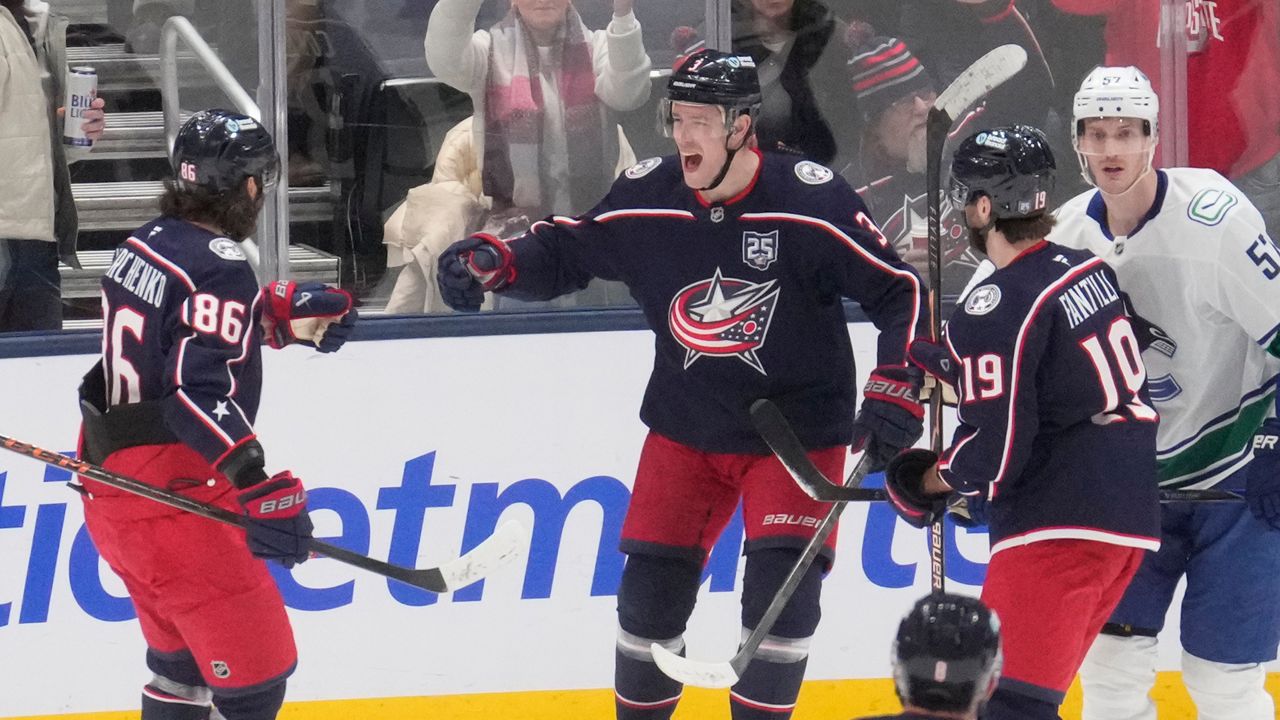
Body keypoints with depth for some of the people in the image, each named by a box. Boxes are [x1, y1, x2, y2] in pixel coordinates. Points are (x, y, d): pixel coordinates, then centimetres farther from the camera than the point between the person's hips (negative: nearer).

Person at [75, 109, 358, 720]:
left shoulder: (145, 245, 8)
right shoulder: (217, 267, -19)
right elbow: (200, 389, -30)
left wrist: (284, 313, 18)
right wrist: (259, 486, -36)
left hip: (109, 481, 10)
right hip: (169, 499, -10)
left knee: (183, 651, 24)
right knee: (255, 669, -7)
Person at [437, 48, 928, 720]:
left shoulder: (809, 200, -21)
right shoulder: (646, 196, -10)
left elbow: (899, 292, -14)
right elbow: (565, 254, 6)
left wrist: (895, 390, -23)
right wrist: (494, 261, -12)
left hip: (798, 427, -4)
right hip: (686, 429, 4)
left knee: (781, 582, -15)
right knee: (652, 583, 4)